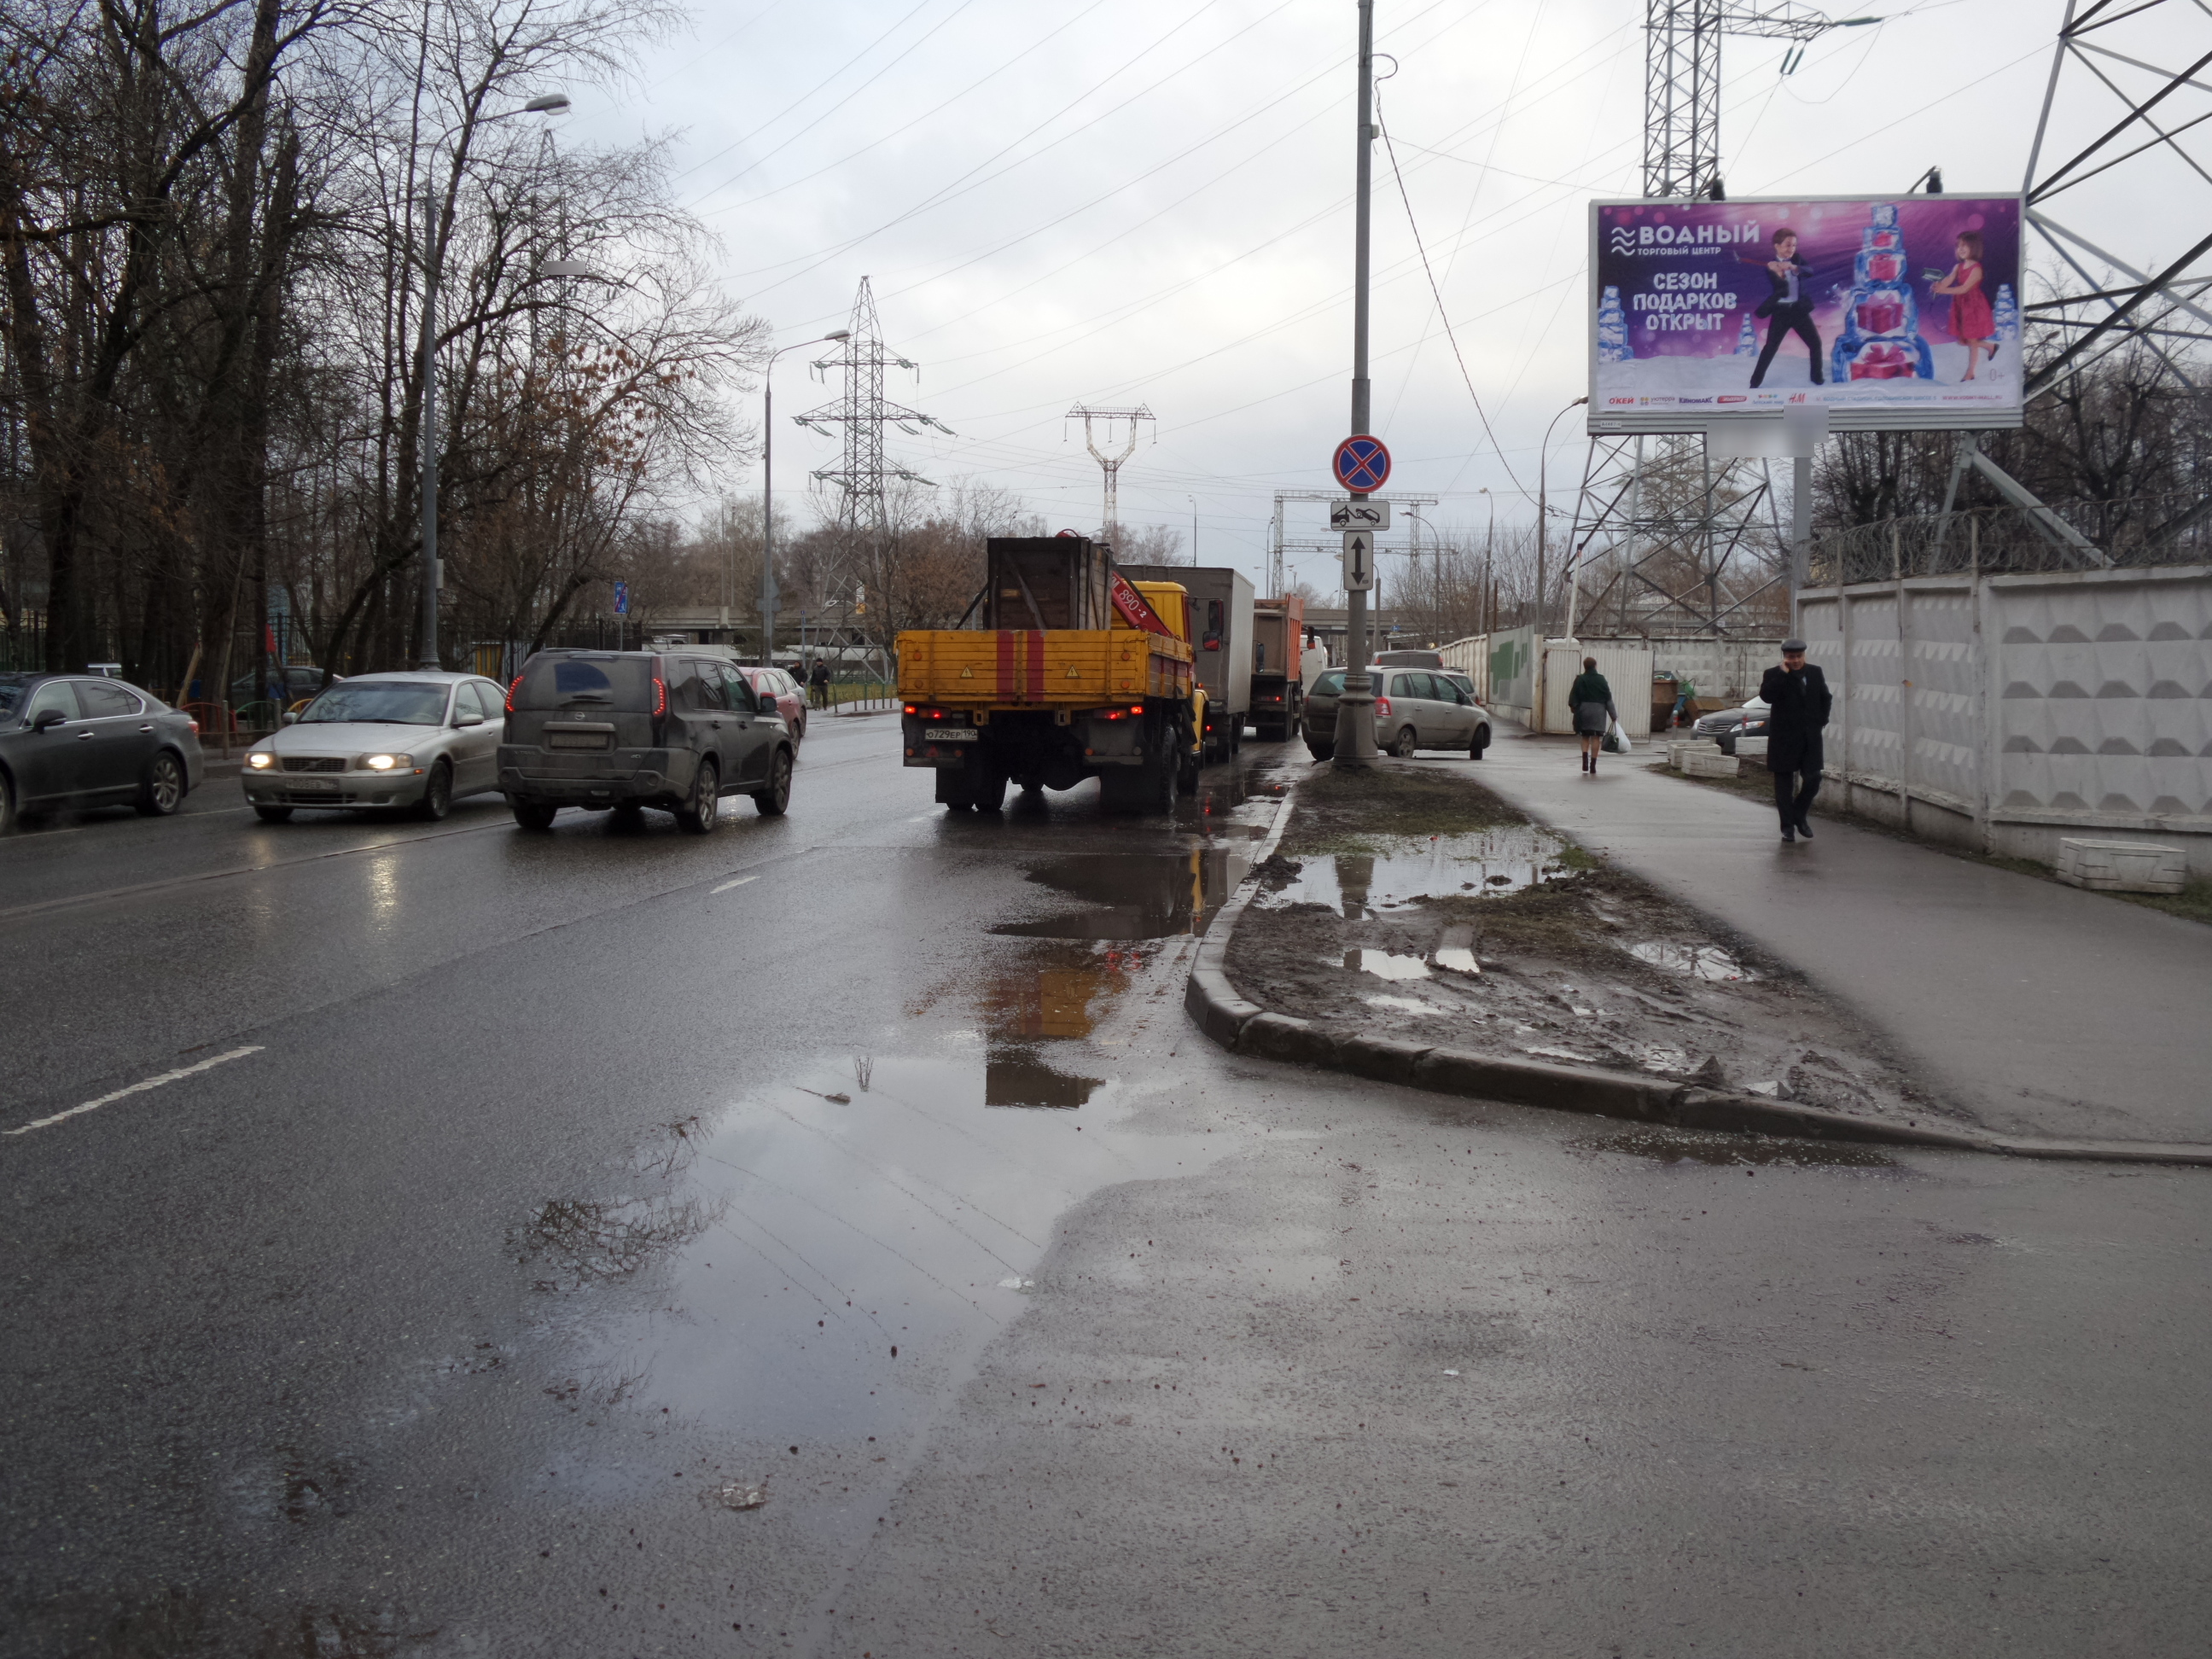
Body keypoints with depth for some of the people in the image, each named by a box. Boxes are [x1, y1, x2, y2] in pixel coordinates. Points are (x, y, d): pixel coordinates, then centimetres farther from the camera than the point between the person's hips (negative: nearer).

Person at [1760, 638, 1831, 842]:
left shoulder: (1816, 673, 9)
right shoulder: (1773, 675, -4)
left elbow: (1825, 698, 22)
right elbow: (1767, 696, -23)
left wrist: (1822, 720, 11)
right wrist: (1783, 673, -21)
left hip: (1810, 737, 3)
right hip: (1784, 738, -3)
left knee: (1813, 780, 0)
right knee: (1784, 782, 2)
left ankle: (1799, 816, 24)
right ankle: (1787, 826, 10)